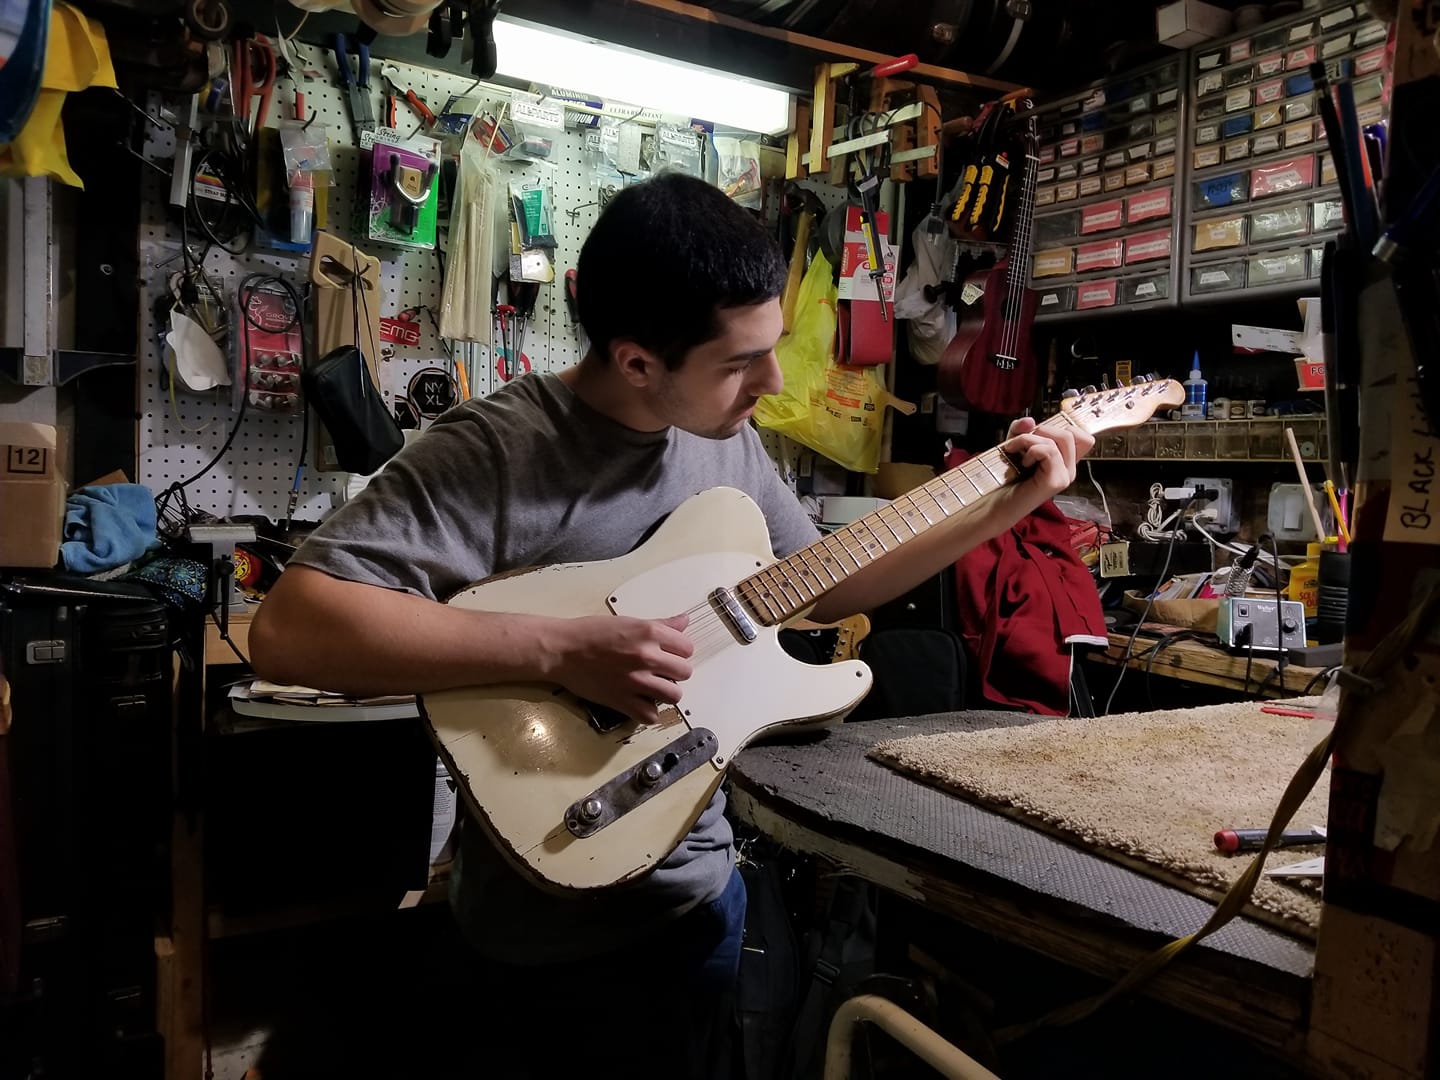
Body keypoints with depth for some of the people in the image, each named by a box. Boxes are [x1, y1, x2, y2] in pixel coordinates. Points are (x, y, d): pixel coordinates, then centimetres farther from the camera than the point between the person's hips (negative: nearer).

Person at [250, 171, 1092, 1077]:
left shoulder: (728, 438, 0)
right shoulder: (497, 451, -23)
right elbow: (289, 628, -31)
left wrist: (997, 513, 3)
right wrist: (563, 649, -35)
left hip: (703, 882, 7)